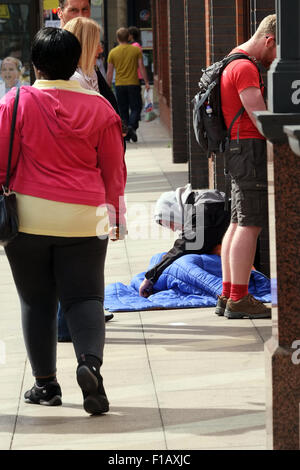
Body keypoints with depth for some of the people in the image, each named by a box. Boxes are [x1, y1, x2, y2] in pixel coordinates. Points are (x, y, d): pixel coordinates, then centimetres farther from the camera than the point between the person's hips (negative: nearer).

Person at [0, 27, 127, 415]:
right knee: (84, 296, 5)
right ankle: (90, 361, -21)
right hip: (85, 219, 1)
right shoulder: (99, 107, 2)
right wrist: (115, 216, 20)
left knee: (36, 300, 11)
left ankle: (45, 382, 16)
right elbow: (114, 169, 9)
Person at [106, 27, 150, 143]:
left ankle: (126, 134, 7)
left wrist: (108, 87, 11)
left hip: (119, 85, 2)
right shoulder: (136, 50, -3)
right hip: (133, 84, -2)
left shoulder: (113, 52, 1)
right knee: (136, 107, 5)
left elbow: (109, 72, 3)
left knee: (123, 110, 9)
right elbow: (141, 67, -5)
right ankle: (132, 126, -20)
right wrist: (146, 82, 1)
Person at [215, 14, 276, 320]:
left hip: (239, 150, 11)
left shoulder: (237, 62, 20)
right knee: (250, 224, -10)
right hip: (250, 147, -11)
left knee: (238, 223, 11)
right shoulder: (245, 68, -14)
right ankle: (239, 299, -10)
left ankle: (227, 295, 14)